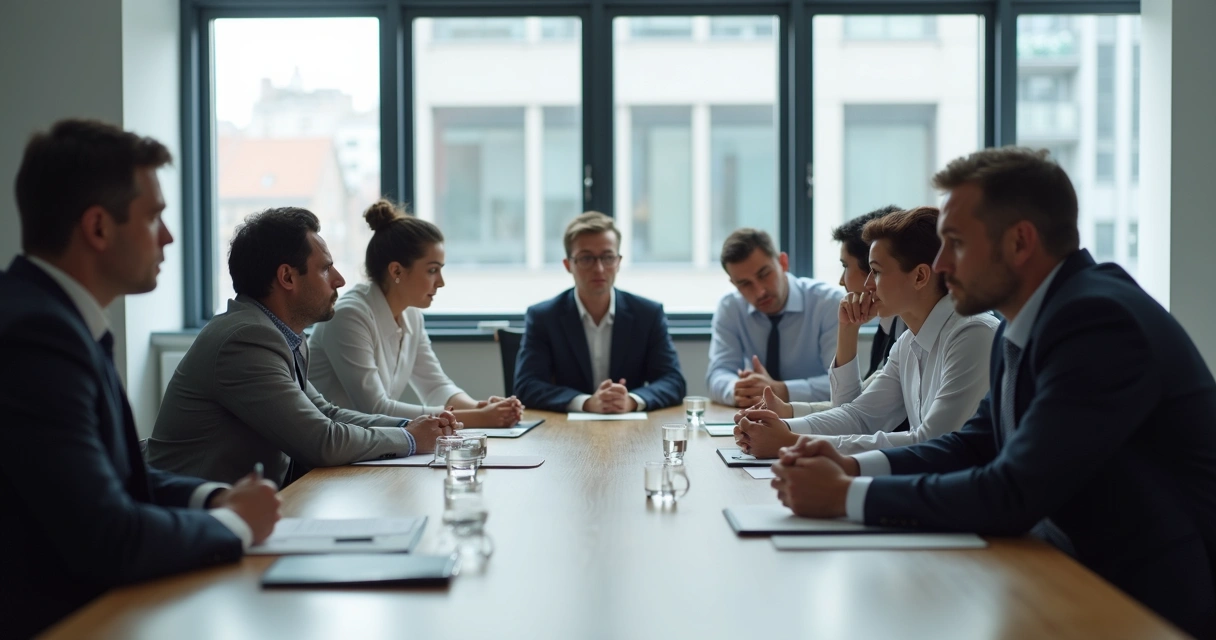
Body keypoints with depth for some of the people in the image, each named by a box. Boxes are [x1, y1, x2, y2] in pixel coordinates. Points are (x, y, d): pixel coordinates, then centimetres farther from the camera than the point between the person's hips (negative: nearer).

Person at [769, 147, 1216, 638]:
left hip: (1152, 599, -7)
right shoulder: (1025, 323, 5)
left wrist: (846, 496, -19)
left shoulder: (1099, 321, -23)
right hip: (1078, 566, 7)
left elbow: (1011, 495, -27)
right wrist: (854, 467, -3)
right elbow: (978, 443, 13)